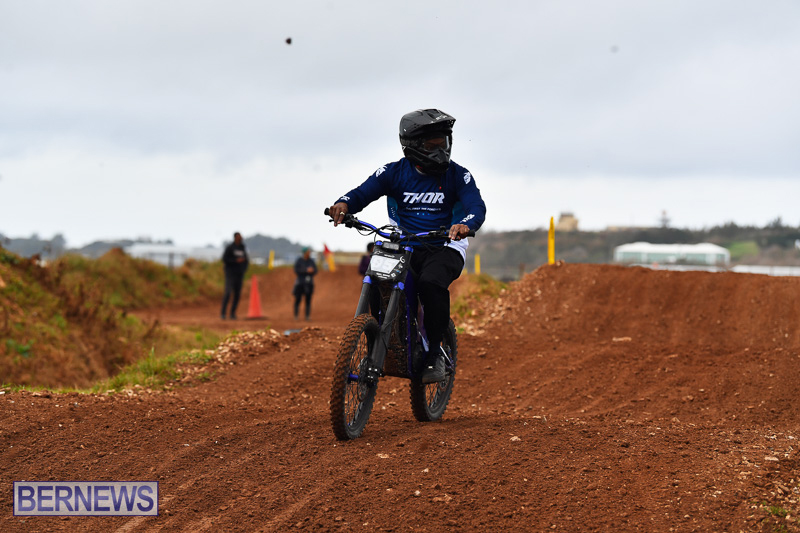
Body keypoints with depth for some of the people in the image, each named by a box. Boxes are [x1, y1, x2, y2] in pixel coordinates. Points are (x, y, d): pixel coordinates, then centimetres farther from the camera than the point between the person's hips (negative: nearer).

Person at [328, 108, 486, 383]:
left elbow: (477, 207, -14)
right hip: (401, 245, 2)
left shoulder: (457, 175, -1)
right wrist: (344, 204, -29)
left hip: (443, 247, -2)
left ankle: (434, 353, -19)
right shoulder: (394, 172, 3)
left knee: (431, 284, -35)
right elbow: (363, 192, -5)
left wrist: (465, 224, -39)